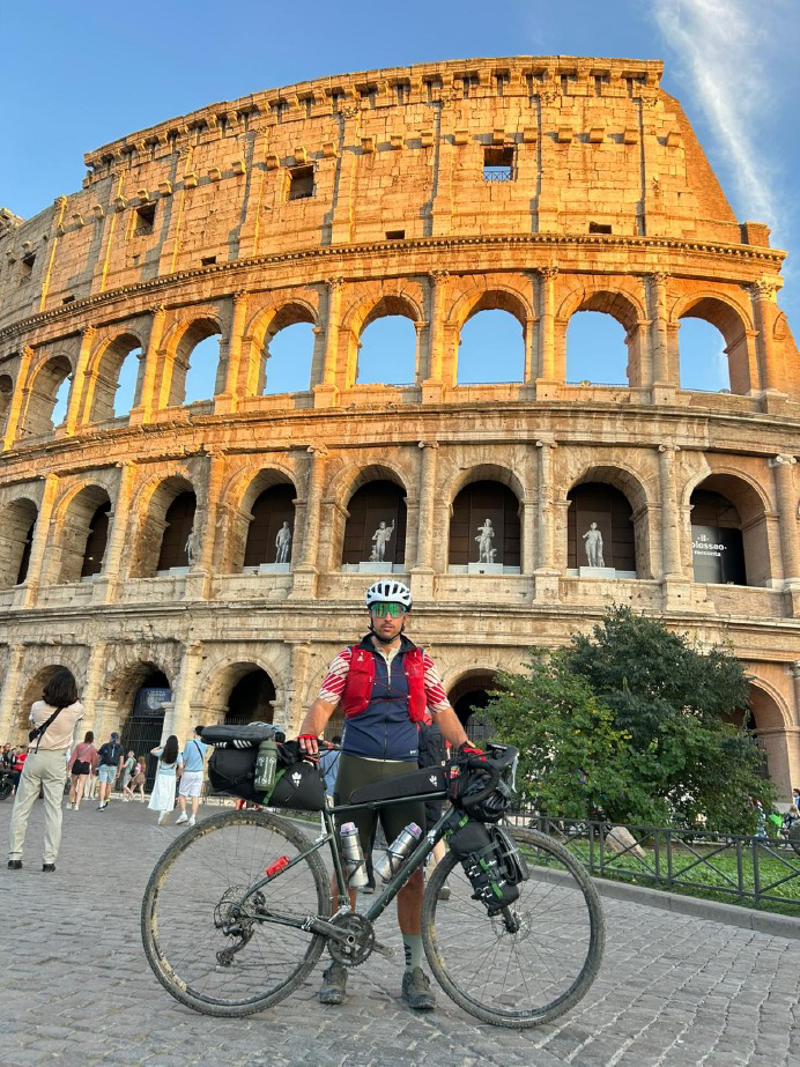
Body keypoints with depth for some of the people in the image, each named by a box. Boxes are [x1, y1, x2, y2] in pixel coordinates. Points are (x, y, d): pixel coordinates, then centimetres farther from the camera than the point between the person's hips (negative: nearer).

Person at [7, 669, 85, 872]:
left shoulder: (37, 707, -6)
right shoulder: (77, 709, -9)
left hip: (34, 757, 1)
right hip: (56, 761, -1)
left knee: (21, 808, 9)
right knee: (53, 811, 2)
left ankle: (14, 856, 8)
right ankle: (49, 859, 1)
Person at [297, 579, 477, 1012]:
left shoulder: (421, 663, 11)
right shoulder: (349, 659, 7)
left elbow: (443, 712, 11)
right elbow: (323, 704, -1)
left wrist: (467, 748, -4)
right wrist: (308, 733, -21)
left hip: (404, 773, 1)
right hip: (357, 769, -1)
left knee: (411, 869, 1)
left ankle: (415, 970, 14)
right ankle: (338, 964, 17)